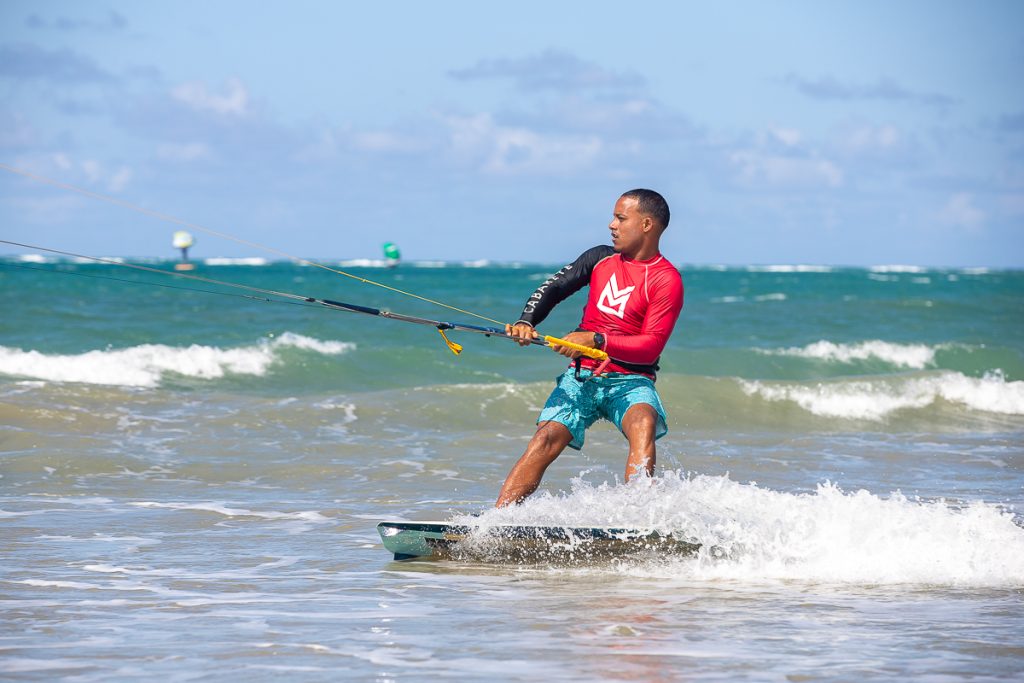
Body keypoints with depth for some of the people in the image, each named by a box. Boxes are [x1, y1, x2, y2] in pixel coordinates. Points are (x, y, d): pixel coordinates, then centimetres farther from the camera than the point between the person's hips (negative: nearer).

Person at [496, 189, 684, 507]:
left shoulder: (666, 280, -7)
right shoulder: (601, 259, 12)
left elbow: (651, 347, -15)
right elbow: (553, 288, 10)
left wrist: (597, 340, -26)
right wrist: (525, 322, -10)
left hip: (630, 381, -4)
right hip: (582, 375, 4)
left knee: (643, 426, -34)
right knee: (546, 438, -18)